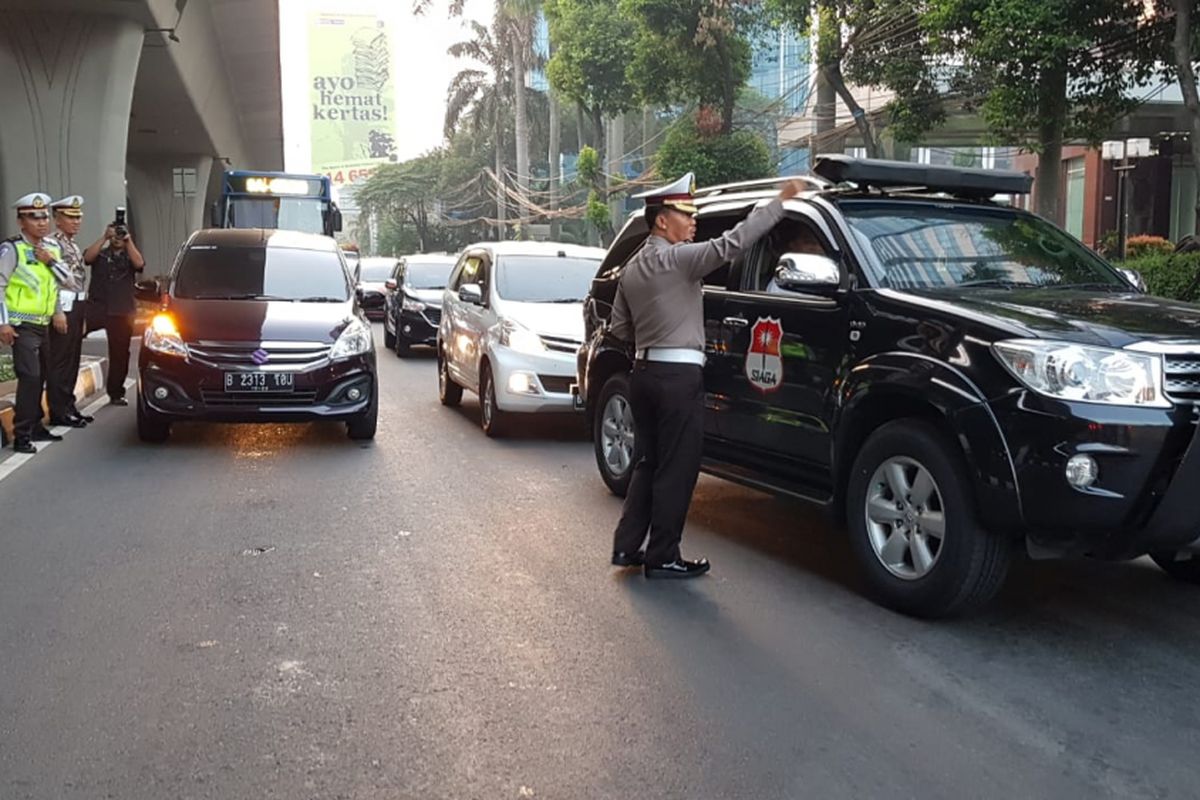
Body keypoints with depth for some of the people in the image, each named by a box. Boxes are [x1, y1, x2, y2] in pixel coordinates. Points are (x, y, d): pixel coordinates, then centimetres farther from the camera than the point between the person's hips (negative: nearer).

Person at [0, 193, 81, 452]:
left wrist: (51, 261, -5)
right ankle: (21, 435, -11)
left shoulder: (52, 250, 11)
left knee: (38, 377, 14)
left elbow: (69, 283, 11)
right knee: (30, 377, -15)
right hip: (22, 326, -7)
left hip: (44, 324, 7)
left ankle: (35, 427, 26)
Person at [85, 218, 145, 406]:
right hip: (98, 308, -1)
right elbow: (87, 257, -10)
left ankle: (116, 393, 14)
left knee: (119, 353, 5)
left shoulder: (129, 256, 13)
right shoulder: (100, 254, 12)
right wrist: (104, 238, -13)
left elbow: (139, 264, -9)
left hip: (123, 312, 1)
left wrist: (129, 241, -12)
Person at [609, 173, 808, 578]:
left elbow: (620, 327, 16)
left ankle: (626, 546, 18)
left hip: (643, 373, 9)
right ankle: (662, 557, 4)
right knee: (677, 469, -1)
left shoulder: (632, 268, 13)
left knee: (650, 463, 17)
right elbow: (733, 243, -22)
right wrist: (779, 201, -19)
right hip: (678, 376, -9)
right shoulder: (677, 259, -12)